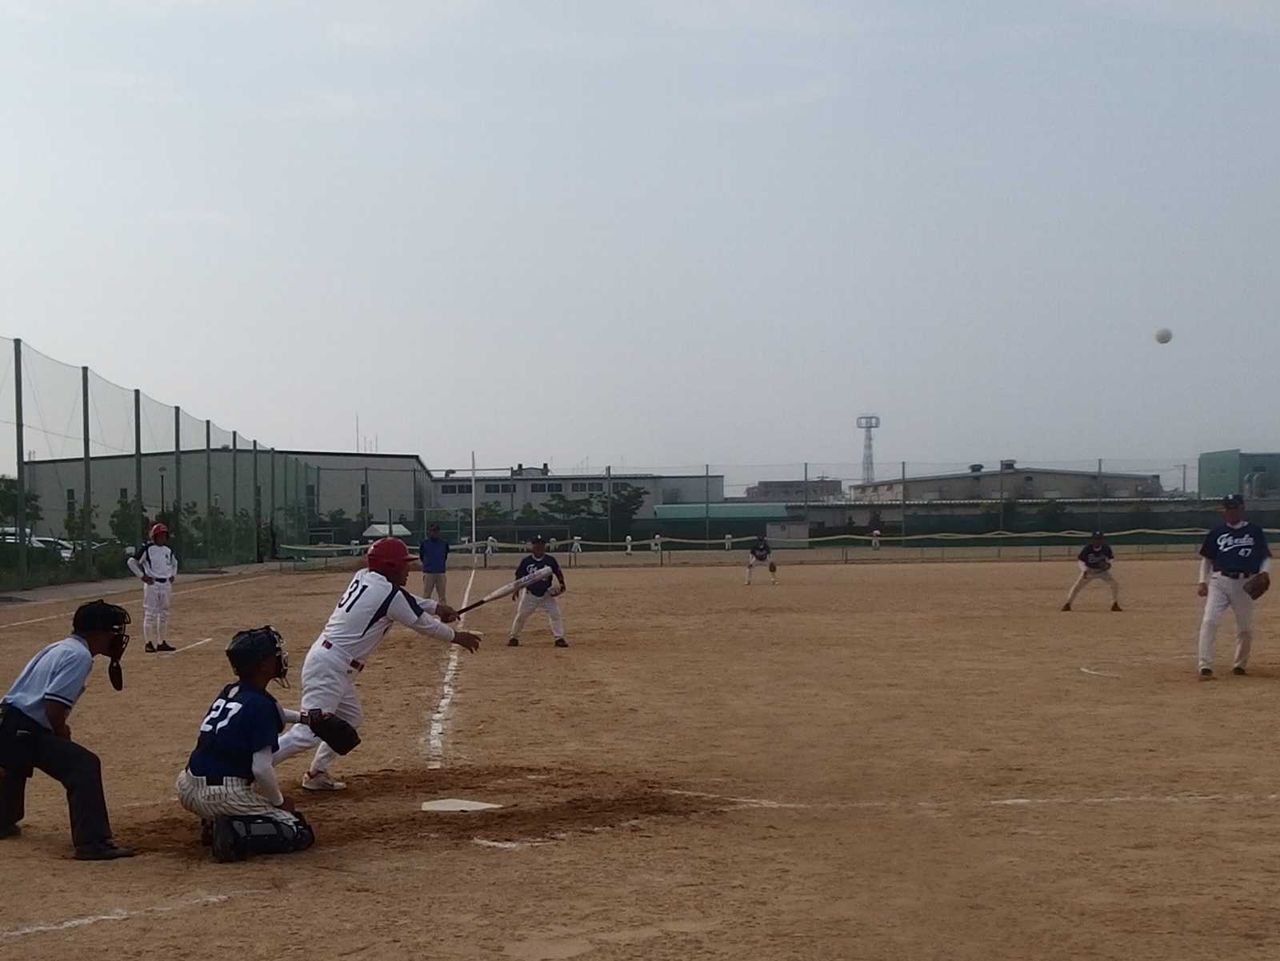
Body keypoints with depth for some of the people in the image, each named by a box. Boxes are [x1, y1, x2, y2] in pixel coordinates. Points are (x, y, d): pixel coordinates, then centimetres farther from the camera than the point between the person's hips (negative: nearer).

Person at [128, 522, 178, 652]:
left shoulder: (168, 550, 11)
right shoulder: (147, 549, -8)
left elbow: (174, 562, 30)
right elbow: (131, 562, -9)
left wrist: (173, 575, 16)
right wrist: (142, 576, -11)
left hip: (166, 584, 7)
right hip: (152, 584, -7)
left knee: (164, 613, 10)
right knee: (150, 613, -6)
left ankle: (162, 642, 17)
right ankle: (149, 643, -3)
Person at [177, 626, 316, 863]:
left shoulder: (227, 693, 12)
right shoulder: (262, 704, -12)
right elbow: (261, 770, -18)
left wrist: (303, 717, 34)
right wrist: (280, 802, -2)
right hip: (225, 797, -7)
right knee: (300, 834, 2)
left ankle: (213, 823, 16)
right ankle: (239, 833, -18)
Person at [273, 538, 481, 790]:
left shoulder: (364, 578, 9)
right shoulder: (389, 594, -14)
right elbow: (423, 625, -1)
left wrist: (435, 607, 28)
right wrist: (456, 637, 14)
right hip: (329, 667, -10)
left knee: (349, 718, 23)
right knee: (308, 733, -13)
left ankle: (317, 773, 26)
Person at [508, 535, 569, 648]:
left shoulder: (550, 560, -9)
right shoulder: (526, 561, -11)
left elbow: (558, 572, 2)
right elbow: (519, 577, -4)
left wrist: (561, 584, -11)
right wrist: (516, 591, -8)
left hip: (547, 594, 0)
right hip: (529, 594, 0)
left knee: (555, 614, -9)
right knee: (521, 615, 5)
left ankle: (559, 638, -1)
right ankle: (514, 637, 20)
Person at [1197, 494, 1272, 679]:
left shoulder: (1255, 531, 7)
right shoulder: (1216, 533, 8)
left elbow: (1266, 557, 12)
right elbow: (1207, 558, 15)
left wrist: (1265, 572, -9)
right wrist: (1203, 582, 4)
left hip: (1245, 584, 0)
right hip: (1219, 581, 0)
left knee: (1245, 628, 6)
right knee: (1209, 621, -16)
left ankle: (1240, 664, 27)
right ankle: (1205, 667, -17)